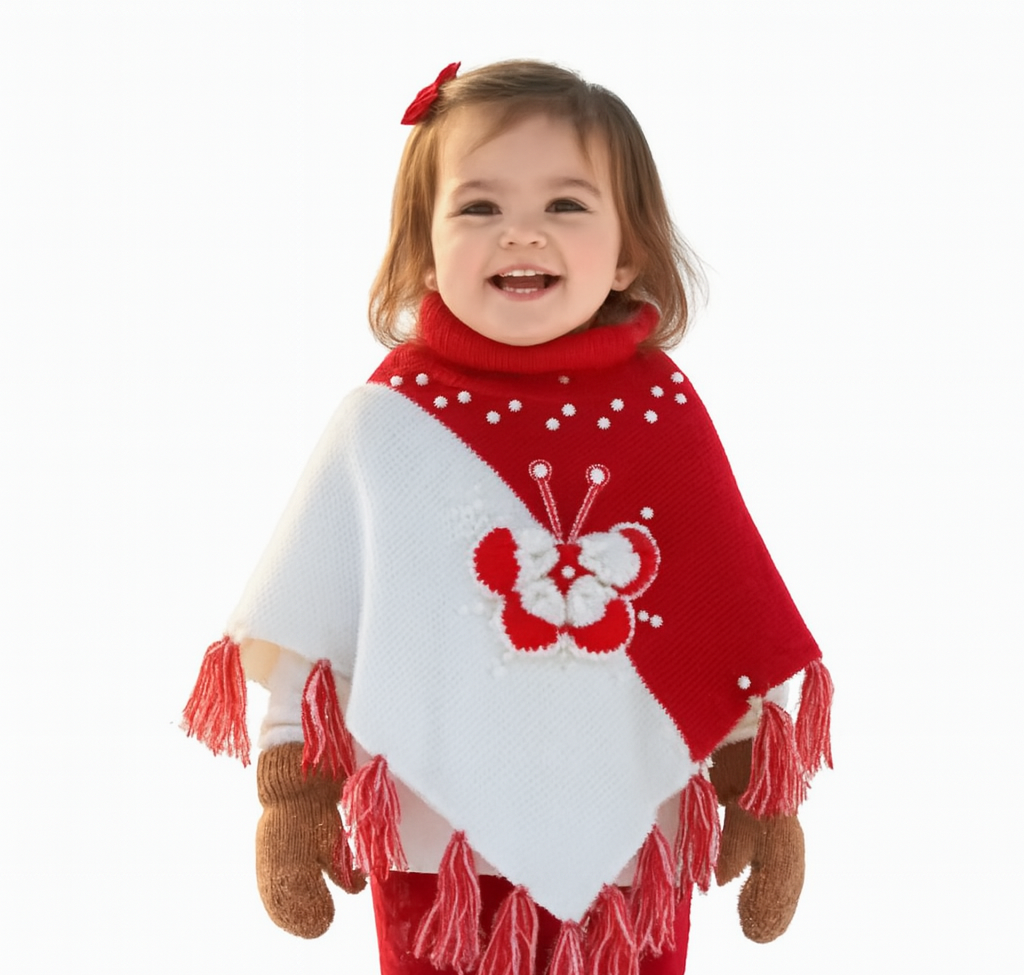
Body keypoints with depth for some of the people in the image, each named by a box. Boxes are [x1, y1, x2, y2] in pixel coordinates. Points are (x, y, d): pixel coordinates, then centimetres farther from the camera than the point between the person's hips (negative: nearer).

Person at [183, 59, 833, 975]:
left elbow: (736, 619, 1)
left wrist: (765, 796, 5)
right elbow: (300, 625, -2)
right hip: (438, 854, -1)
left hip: (631, 846, 1)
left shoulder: (663, 413, -6)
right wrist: (290, 790, 0)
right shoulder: (385, 424, -10)